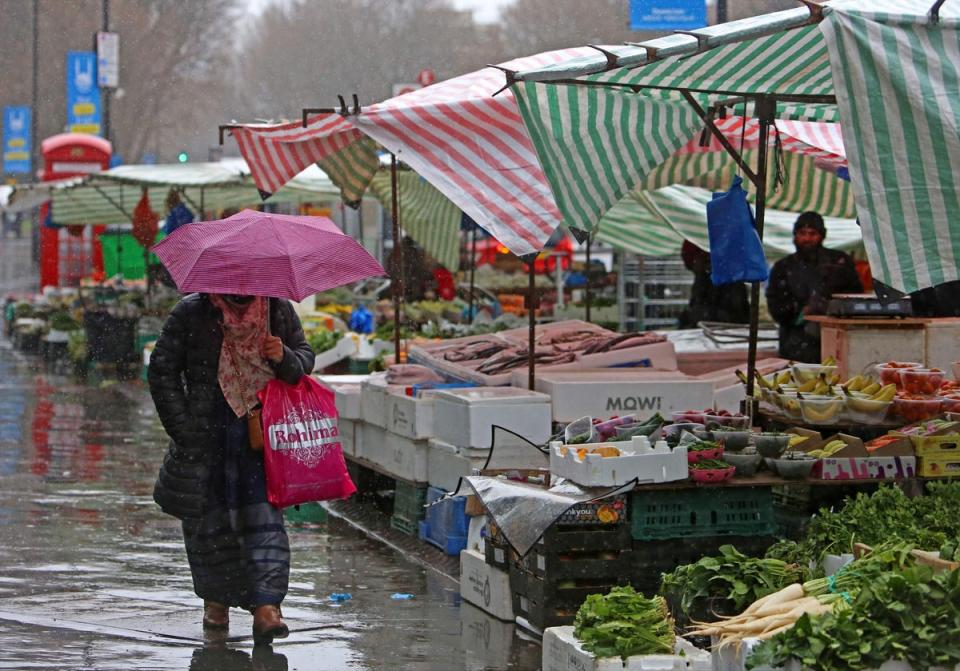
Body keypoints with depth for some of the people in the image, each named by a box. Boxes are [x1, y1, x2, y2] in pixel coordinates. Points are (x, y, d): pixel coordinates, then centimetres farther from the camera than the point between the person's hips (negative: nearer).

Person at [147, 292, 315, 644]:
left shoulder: (279, 310, 3)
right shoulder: (191, 313, -3)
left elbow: (305, 356, 14)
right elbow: (162, 371, 1)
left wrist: (284, 359, -11)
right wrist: (184, 429, -4)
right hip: (207, 437, -1)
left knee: (265, 516, -10)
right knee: (210, 517, 6)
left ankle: (266, 605, -14)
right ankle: (216, 598, 26)